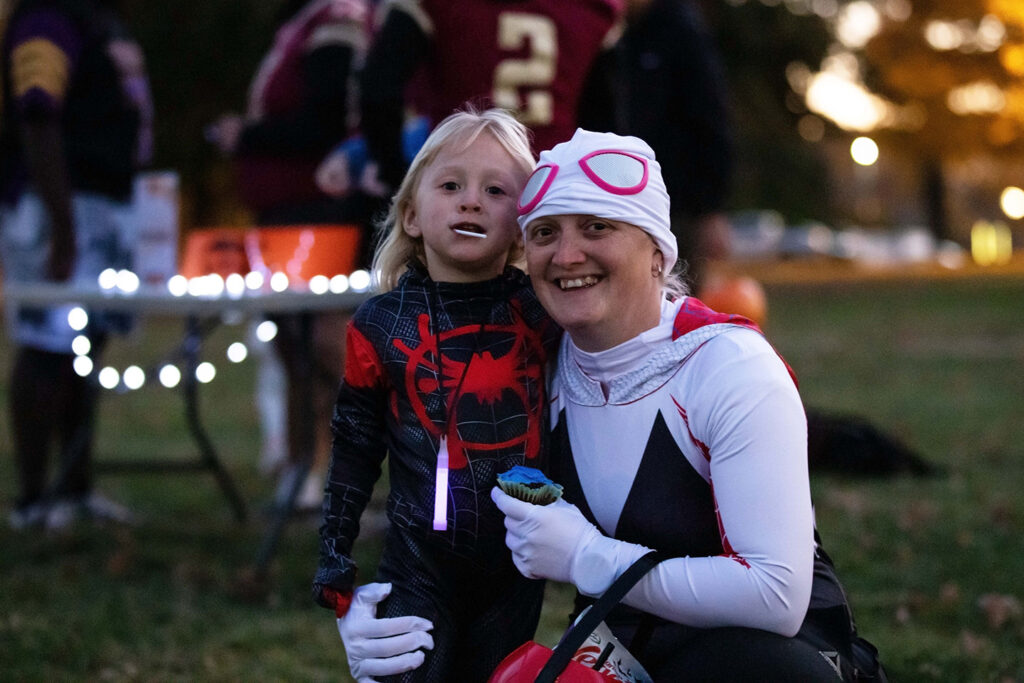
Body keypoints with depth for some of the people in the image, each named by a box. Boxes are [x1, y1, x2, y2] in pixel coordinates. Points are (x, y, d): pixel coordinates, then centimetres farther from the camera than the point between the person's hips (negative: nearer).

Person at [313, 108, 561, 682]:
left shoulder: (543, 314, -2)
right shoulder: (381, 326, -4)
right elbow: (353, 457, 2)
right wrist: (338, 581, 2)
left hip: (516, 571, 1)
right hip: (418, 568, -1)